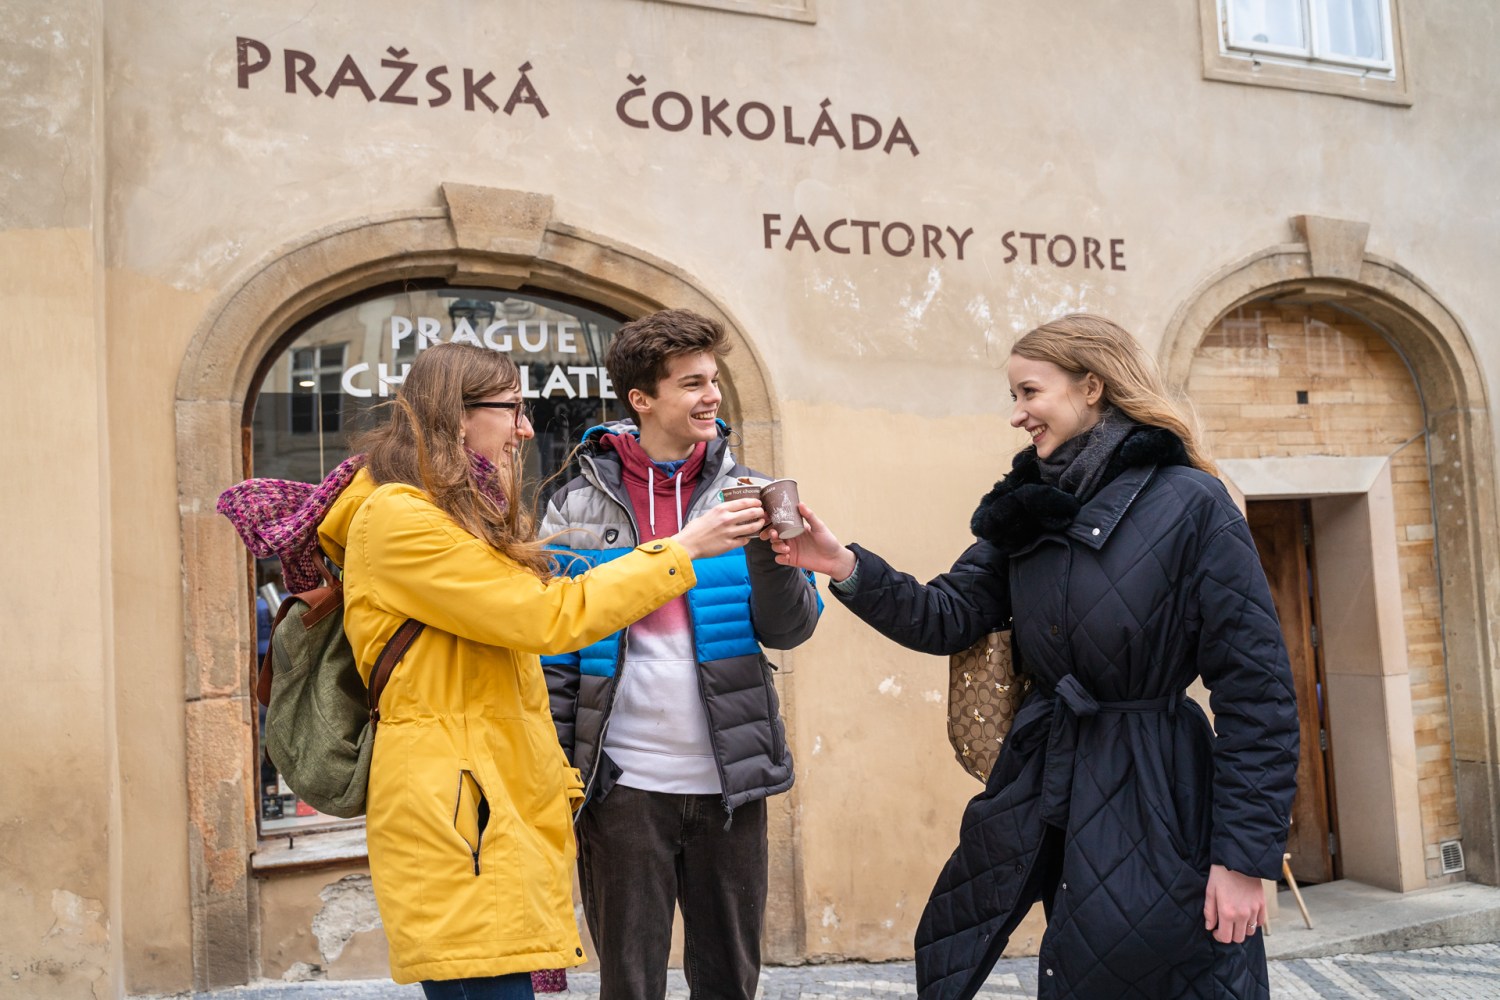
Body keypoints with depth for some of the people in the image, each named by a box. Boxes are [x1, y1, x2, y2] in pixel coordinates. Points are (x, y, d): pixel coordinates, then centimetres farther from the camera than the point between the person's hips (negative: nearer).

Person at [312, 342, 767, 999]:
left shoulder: (471, 522, 22)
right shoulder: (396, 519, -9)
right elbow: (548, 617, -14)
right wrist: (682, 549, -8)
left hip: (506, 809, 9)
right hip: (451, 815, -9)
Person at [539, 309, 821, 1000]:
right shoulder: (579, 506, -1)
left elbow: (790, 630, -2)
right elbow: (551, 648, 1)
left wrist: (769, 553, -20)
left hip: (729, 782, 2)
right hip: (625, 786, -2)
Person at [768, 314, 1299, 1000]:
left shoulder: (1190, 505, -12)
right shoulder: (1026, 511, 7)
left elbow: (1256, 691, -13)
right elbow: (950, 617, 4)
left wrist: (1246, 857, -15)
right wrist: (845, 567, -11)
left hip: (1153, 801, -5)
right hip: (1044, 786, 5)